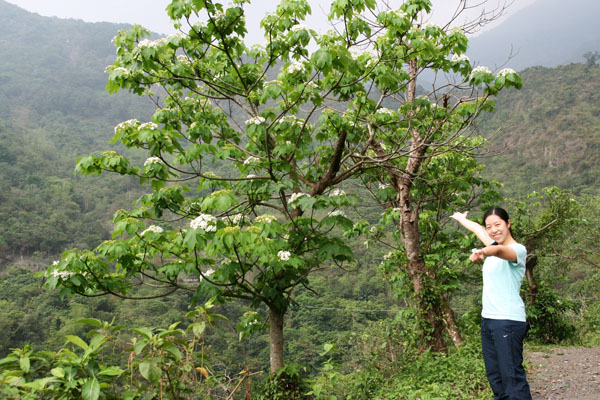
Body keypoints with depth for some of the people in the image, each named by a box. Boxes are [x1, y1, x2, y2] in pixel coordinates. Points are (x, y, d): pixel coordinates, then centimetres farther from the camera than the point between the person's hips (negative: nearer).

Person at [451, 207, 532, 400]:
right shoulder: (492, 245, 13)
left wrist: (482, 252, -53)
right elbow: (477, 228, 32)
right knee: (494, 375, 9)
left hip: (509, 320, -8)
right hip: (487, 318, 8)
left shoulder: (518, 250, -9)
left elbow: (499, 250, -32)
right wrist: (461, 218, 50)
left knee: (512, 375, -12)